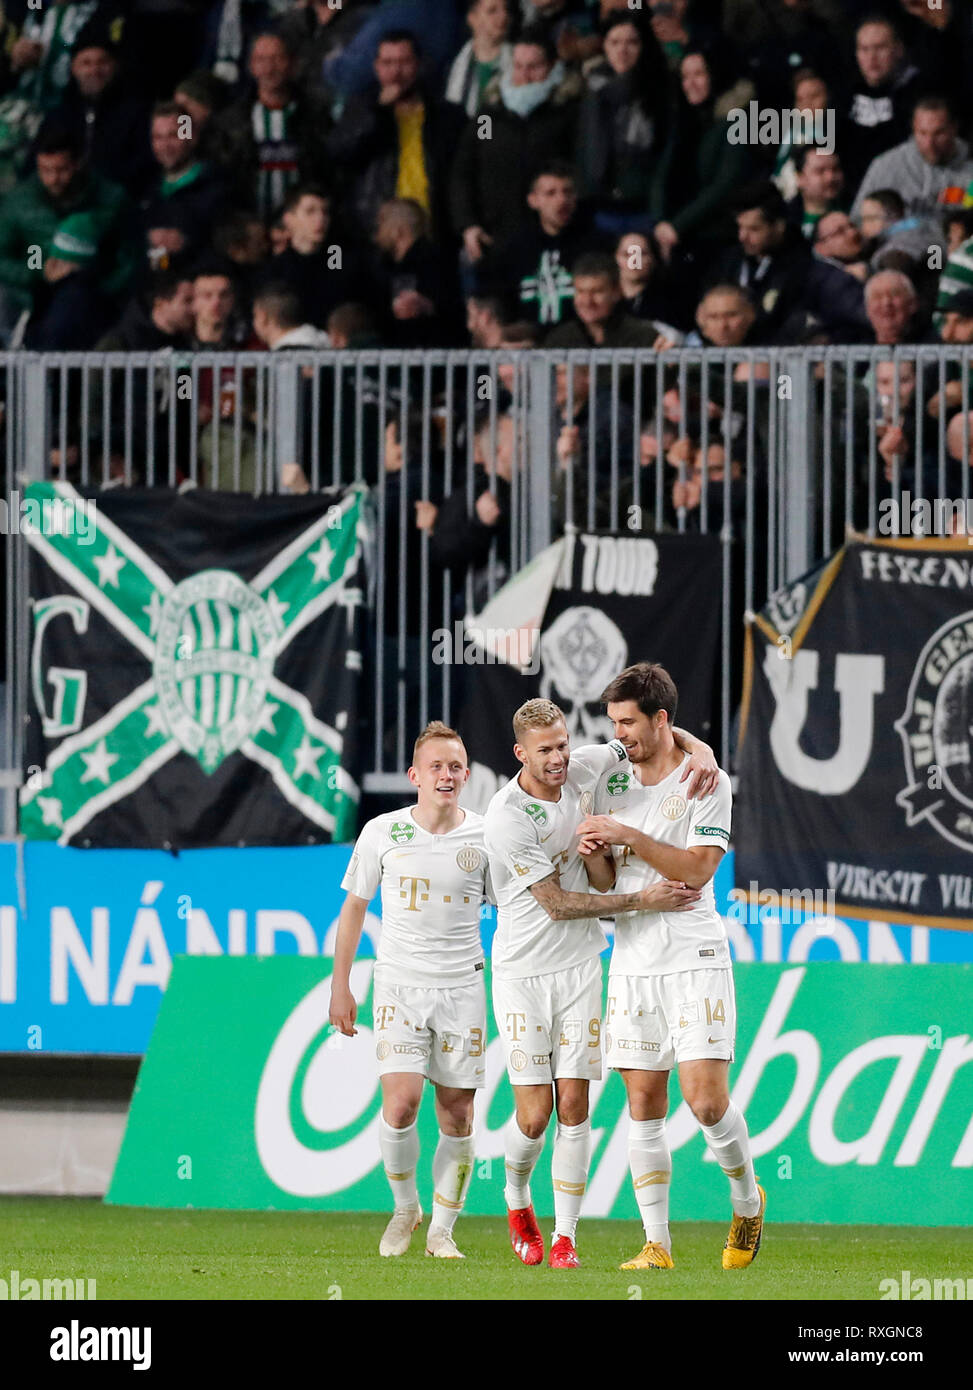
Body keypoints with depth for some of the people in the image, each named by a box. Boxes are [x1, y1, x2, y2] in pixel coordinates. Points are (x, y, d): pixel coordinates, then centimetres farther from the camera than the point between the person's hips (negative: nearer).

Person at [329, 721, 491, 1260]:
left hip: (463, 988, 1)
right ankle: (405, 1206, 7)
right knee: (401, 1102, -16)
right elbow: (355, 907, 10)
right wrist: (340, 985, 7)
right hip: (399, 985, -1)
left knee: (457, 1115, 0)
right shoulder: (383, 832, 0)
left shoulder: (484, 836, 0)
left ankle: (441, 1230, 13)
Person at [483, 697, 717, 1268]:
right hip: (522, 971, -4)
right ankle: (517, 1200, 25)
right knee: (534, 1116, -5)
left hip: (579, 965, 4)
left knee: (573, 1107, -2)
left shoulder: (580, 769, -3)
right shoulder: (506, 819, -18)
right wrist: (643, 900, -17)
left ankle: (565, 1239, 2)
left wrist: (701, 751, -9)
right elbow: (557, 904, -17)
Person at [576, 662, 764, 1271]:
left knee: (705, 1097, -12)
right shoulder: (612, 781, 10)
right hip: (632, 963, 5)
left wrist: (629, 836, -17)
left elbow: (697, 867, -14)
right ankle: (656, 1243, 4)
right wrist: (595, 854, -9)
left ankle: (747, 1200, 15)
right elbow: (606, 884, 12)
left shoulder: (707, 782, -5)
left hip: (695, 958, -5)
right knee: (644, 1103, 1)